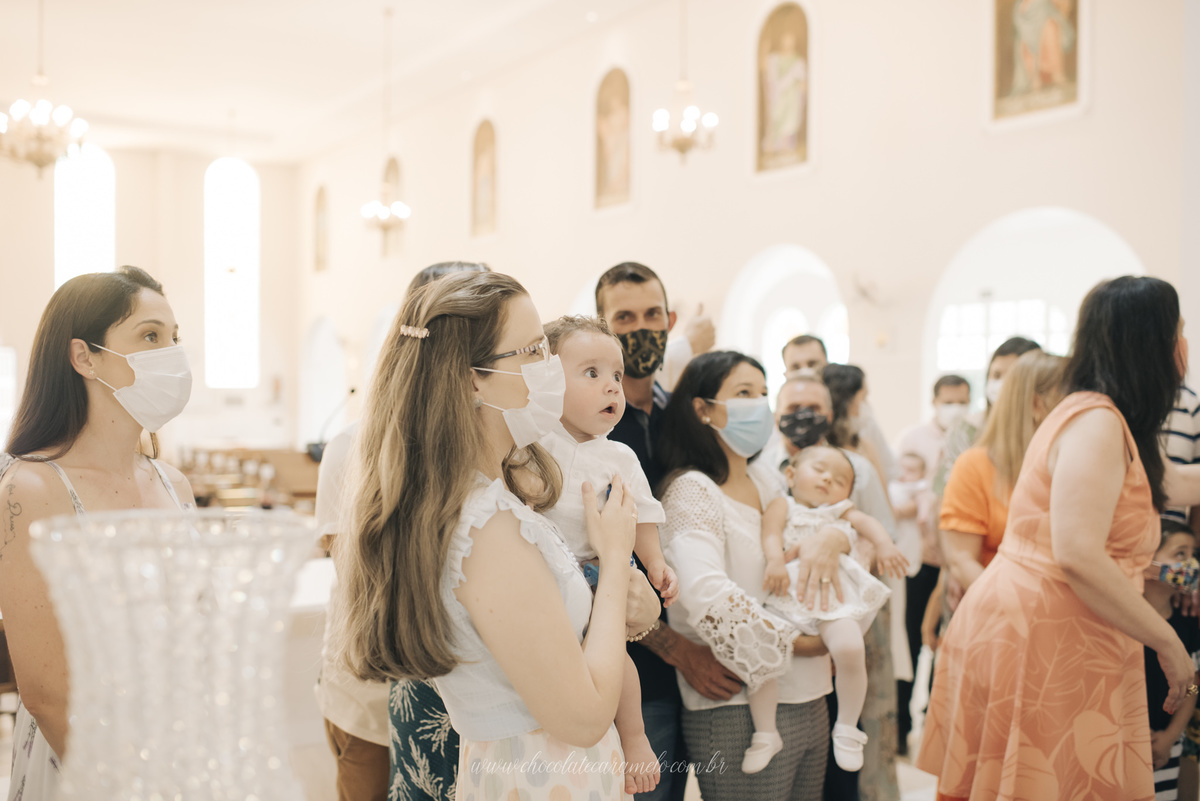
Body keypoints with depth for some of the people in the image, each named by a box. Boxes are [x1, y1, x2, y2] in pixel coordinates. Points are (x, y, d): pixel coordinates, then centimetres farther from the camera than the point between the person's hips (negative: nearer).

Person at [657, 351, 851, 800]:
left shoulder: (767, 481, 12)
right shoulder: (691, 489, -13)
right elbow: (707, 596, -27)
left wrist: (829, 538, -10)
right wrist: (796, 643, -17)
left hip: (810, 701, 8)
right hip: (740, 713, -8)